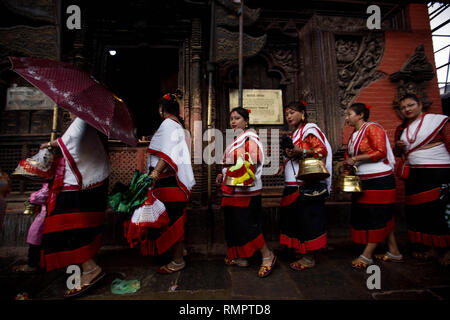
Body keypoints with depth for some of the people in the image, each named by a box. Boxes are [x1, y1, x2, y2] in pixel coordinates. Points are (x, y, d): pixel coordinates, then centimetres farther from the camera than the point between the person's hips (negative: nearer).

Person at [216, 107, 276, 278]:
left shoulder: (250, 137, -9)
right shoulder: (236, 139, 19)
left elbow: (251, 162, -21)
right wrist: (223, 174, 16)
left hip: (245, 190, -9)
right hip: (233, 190, 9)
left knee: (246, 224, -6)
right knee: (234, 223, 13)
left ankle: (268, 255, 9)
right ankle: (240, 258, 26)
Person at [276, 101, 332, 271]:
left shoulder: (309, 129, -3)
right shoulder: (293, 134, 21)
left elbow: (323, 151, -14)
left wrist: (302, 151, -26)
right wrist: (284, 166, 11)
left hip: (308, 183, -8)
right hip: (293, 185, 8)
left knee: (307, 217, -3)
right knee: (294, 217, 10)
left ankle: (309, 257, 9)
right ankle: (299, 252, 22)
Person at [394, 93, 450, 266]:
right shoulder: (401, 129, 13)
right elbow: (398, 153, 20)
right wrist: (397, 147, -2)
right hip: (413, 175, 5)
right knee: (417, 210, 6)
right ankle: (430, 249, 19)